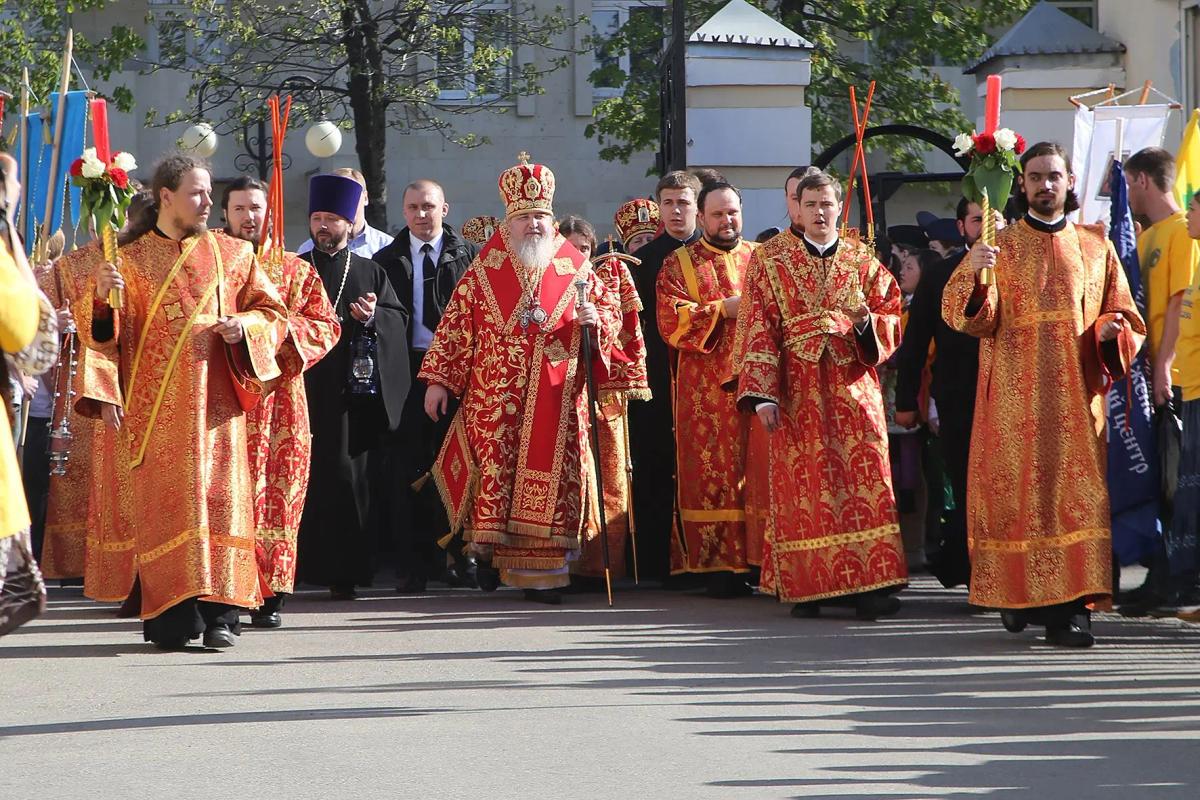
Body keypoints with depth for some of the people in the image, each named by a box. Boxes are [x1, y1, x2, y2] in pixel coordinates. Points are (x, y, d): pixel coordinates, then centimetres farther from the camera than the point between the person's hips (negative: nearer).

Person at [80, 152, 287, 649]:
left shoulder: (232, 254, 12)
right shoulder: (130, 259, 8)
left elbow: (271, 311, 13)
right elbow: (102, 333, 4)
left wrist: (243, 326, -8)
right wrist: (101, 296, -16)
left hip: (215, 403, 1)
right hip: (154, 409, -1)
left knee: (219, 497, -6)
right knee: (164, 501, -4)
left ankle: (219, 614, -5)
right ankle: (171, 616, -2)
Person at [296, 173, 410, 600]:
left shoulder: (370, 272, 13)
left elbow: (399, 317, 10)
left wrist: (374, 317, -9)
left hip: (351, 393, 0)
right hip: (303, 387, 0)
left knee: (347, 478, -3)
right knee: (303, 477, -5)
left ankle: (344, 572, 0)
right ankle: (298, 566, -1)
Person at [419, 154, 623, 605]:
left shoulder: (574, 270, 9)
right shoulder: (484, 271, 8)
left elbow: (610, 309, 14)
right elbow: (455, 326, 7)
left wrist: (595, 319, -10)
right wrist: (438, 379, 2)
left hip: (555, 399, 1)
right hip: (494, 398, 0)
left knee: (549, 478, -2)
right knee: (494, 470, -8)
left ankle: (542, 571, 2)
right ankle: (488, 546, 10)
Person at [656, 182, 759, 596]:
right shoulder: (678, 264, 9)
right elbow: (671, 320, -4)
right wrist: (724, 309, -12)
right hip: (705, 392, -2)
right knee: (713, 473, -6)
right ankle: (720, 567, -5)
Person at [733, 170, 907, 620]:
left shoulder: (863, 261, 11)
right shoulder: (770, 261, 6)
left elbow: (892, 317, 11)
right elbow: (757, 330, 0)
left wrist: (868, 323, -13)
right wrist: (762, 393, -10)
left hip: (854, 389, 1)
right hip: (797, 393, -1)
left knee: (865, 482, -8)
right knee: (803, 487, -2)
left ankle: (870, 586, -8)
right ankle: (808, 587, 4)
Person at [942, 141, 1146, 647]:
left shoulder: (1095, 246, 13)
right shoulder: (1001, 246, 7)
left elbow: (1126, 318, 16)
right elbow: (968, 318, -5)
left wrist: (1111, 329, -7)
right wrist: (973, 274, -25)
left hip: (1076, 396, 1)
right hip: (1014, 397, -1)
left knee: (1076, 495, -7)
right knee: (1016, 491, -3)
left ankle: (1069, 608, -9)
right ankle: (1017, 596, 11)